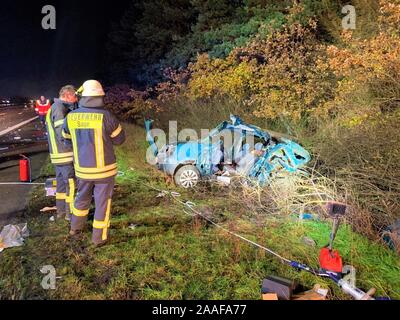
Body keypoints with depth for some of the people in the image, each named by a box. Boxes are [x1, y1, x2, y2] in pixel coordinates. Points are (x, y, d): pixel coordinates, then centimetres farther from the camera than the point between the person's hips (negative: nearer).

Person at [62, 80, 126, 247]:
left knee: (82, 198, 25)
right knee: (102, 203, 9)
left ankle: (76, 228, 40)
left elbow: (66, 136, 15)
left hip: (82, 168, 4)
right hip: (104, 168, -4)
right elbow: (119, 139, -5)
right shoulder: (106, 116, -17)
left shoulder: (71, 117, -4)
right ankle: (99, 238, 19)